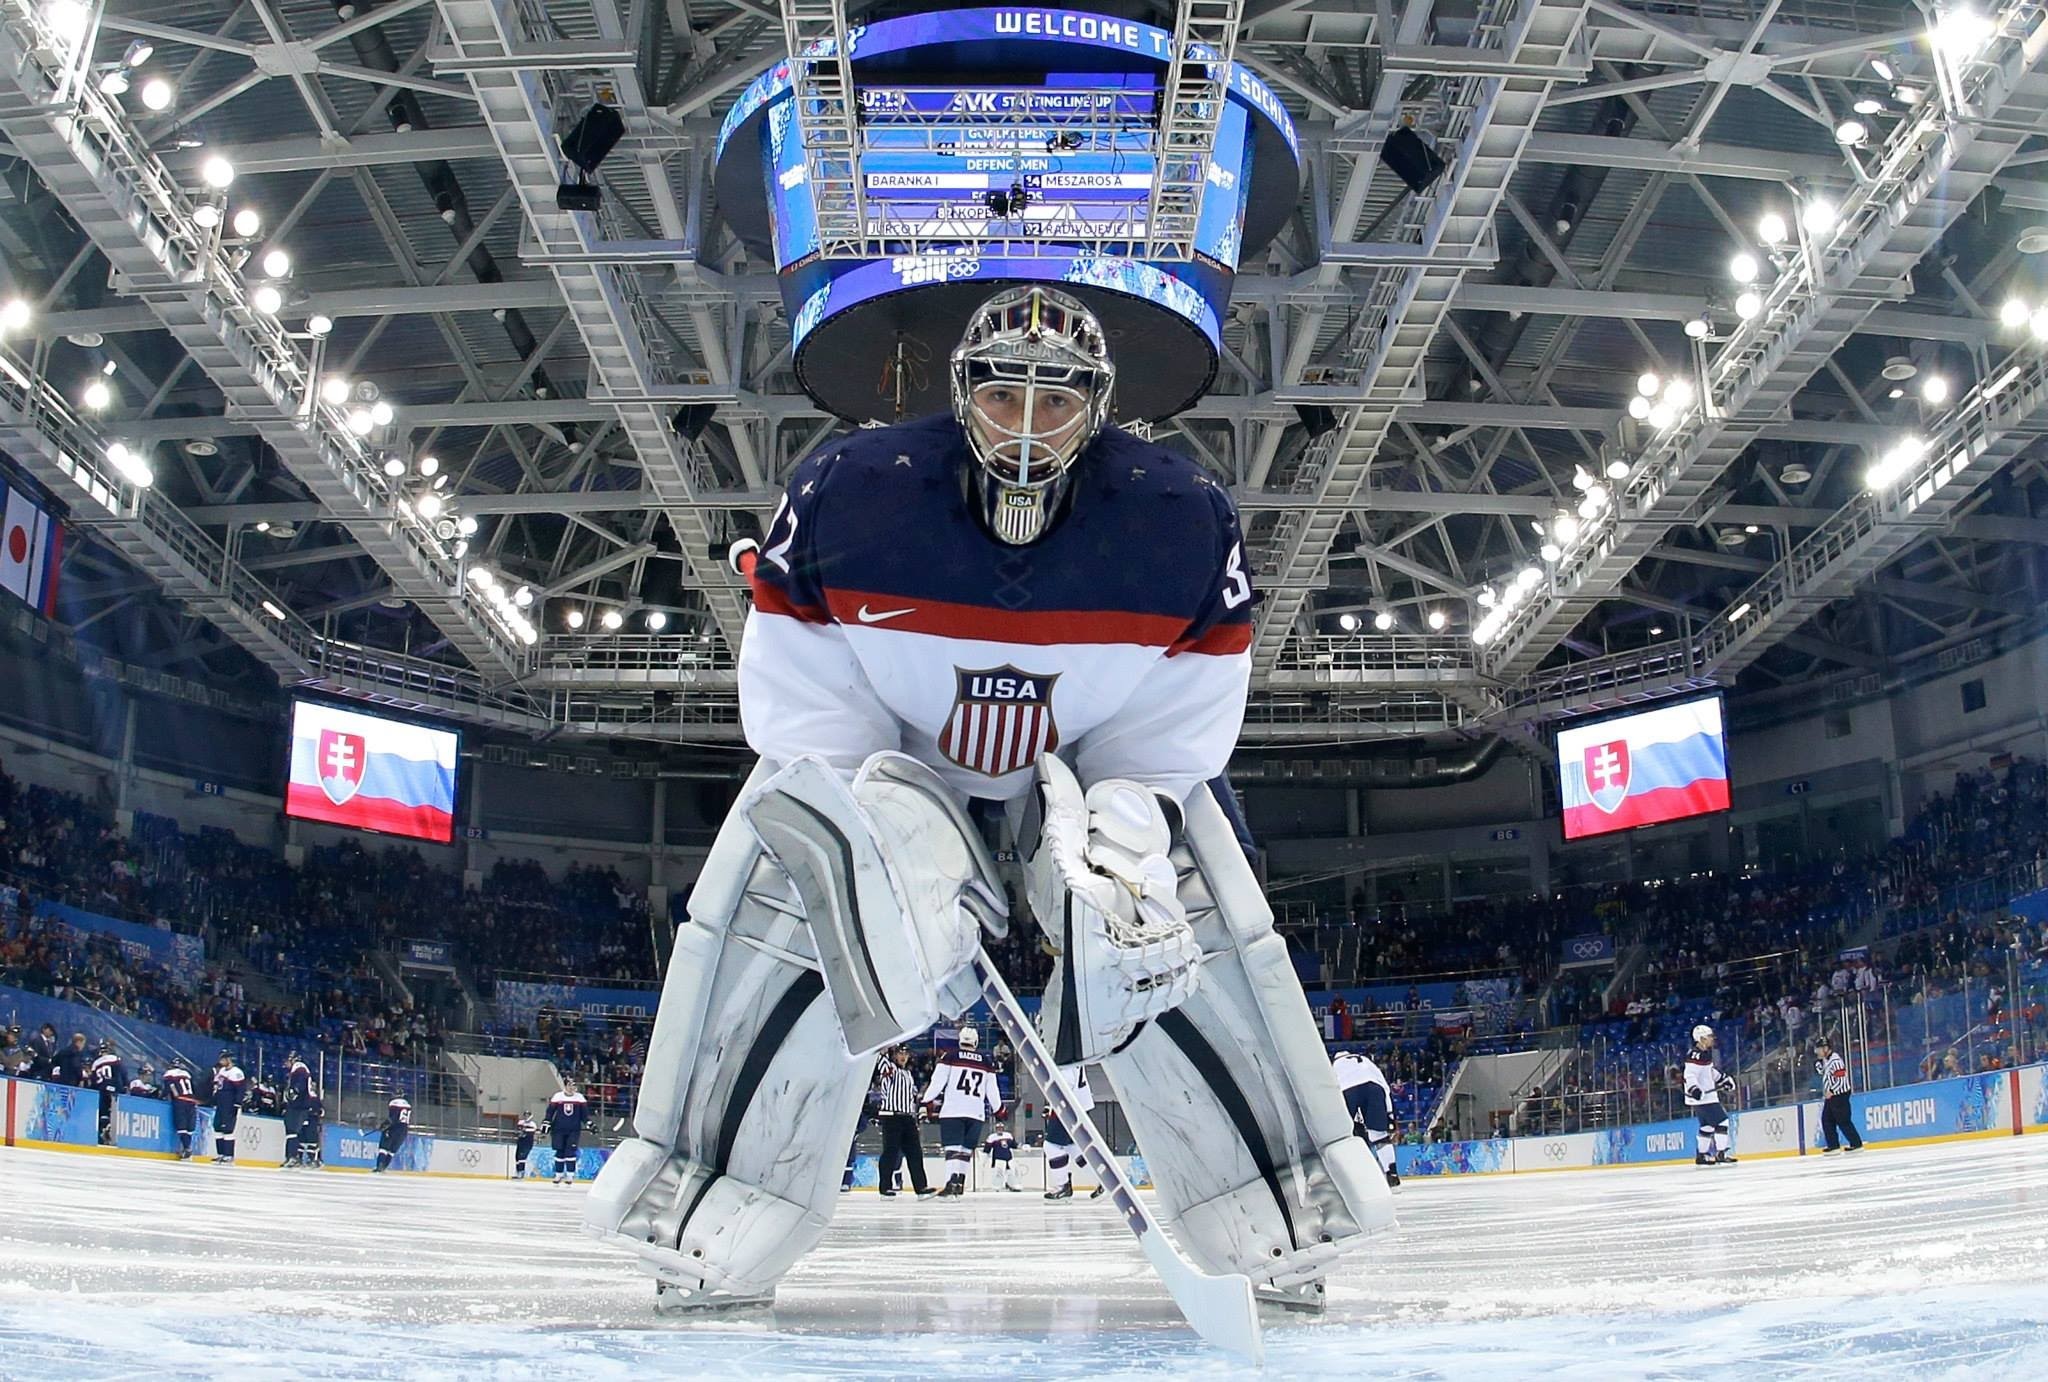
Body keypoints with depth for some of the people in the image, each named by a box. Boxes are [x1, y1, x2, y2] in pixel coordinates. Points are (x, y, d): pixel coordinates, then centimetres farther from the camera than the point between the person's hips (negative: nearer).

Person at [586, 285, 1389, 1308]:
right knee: (773, 927, -13)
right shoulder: (845, 493, -28)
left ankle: (1292, 1212, 11)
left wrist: (1130, 812, -30)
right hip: (874, 747, 0)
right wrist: (874, 822, -30)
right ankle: (707, 1231, 3)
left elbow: (1188, 713, -15)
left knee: (1194, 948, -9)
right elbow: (797, 695, -20)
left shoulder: (1183, 519, -25)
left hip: (1106, 756, 1)